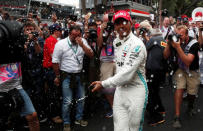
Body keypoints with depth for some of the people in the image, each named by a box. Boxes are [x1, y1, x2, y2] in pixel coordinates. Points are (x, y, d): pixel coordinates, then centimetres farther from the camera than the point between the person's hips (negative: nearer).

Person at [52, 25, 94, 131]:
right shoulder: (60, 44, -10)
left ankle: (79, 118, 34)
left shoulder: (83, 42, 1)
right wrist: (57, 76, -1)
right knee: (67, 101, -2)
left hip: (79, 75, 5)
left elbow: (91, 55, -7)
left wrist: (82, 44, -18)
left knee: (81, 99, 14)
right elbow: (55, 62, -6)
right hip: (66, 76, -4)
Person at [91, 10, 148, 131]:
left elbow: (127, 74, -23)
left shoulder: (137, 44, -17)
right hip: (120, 90, 7)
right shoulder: (116, 42, 11)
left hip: (136, 90, -6)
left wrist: (104, 84, -18)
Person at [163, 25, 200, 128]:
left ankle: (190, 107, 37)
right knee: (179, 88, -18)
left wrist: (178, 47, -40)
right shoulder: (175, 40, -12)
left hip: (192, 71, -1)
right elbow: (165, 56, -11)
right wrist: (168, 44, -26)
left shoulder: (193, 43, -23)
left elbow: (188, 62, -33)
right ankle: (177, 117, -14)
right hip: (180, 69, 1)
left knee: (192, 93, 0)